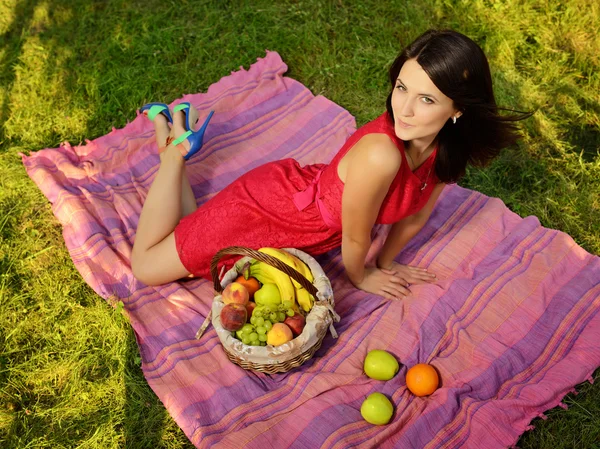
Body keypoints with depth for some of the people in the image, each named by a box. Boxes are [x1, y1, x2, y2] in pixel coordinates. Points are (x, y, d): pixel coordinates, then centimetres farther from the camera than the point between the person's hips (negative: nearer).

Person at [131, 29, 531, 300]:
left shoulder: (448, 147, -18)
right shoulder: (380, 154, -40)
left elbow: (415, 215, 1)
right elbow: (354, 238, -22)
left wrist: (385, 263, 11)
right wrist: (360, 277, -3)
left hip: (302, 189, 7)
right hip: (265, 208, -6)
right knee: (147, 267, 11)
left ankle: (183, 136, 36)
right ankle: (176, 147, 23)